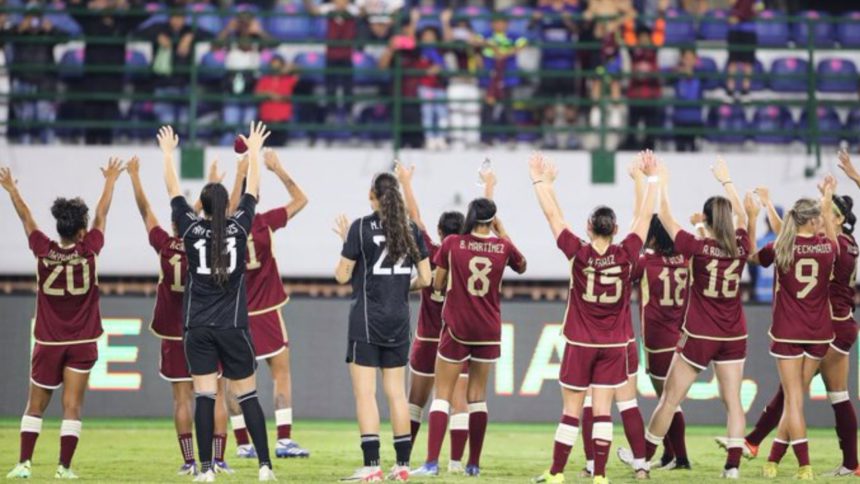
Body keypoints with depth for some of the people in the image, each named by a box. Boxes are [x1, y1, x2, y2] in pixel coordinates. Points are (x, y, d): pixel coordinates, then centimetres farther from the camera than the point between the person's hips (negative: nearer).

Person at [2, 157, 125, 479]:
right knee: (72, 406, -1)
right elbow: (102, 214, 4)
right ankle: (64, 467, -5)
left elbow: (26, 218, 6)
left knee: (35, 406, 9)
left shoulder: (43, 251, -8)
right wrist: (110, 181, 18)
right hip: (82, 343, -1)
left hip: (48, 343, 1)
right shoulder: (89, 250, -10)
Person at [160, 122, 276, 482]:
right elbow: (252, 192, 12)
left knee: (204, 398, -3)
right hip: (233, 327, 0)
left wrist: (168, 153, 21)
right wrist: (253, 151, 24)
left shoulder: (191, 228, -3)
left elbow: (173, 191, 9)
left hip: (198, 328, 0)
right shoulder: (239, 226, -2)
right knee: (248, 397, 5)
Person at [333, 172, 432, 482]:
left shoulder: (361, 227, -8)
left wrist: (345, 242, 8)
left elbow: (342, 276, -5)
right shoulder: (410, 230, 4)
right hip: (399, 320, 5)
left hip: (366, 318, -4)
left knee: (365, 393, -4)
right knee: (396, 393, 10)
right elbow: (425, 279, 6)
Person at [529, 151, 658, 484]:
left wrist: (541, 181, 4)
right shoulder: (626, 255, -9)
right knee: (602, 410, 2)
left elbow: (553, 216, -6)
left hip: (580, 344, -1)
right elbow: (645, 217, 1)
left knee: (571, 412, 5)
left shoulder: (579, 253, -13)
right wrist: (651, 179, 9)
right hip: (614, 345, 1)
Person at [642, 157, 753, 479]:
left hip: (699, 336, -3)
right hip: (734, 337, 3)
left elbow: (665, 216, -3)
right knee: (733, 401, 2)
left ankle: (644, 457, 18)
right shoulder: (740, 247, -3)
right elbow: (741, 215, 18)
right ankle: (733, 466, -7)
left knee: (670, 399, 7)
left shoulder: (698, 247, -14)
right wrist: (726, 180, 29)